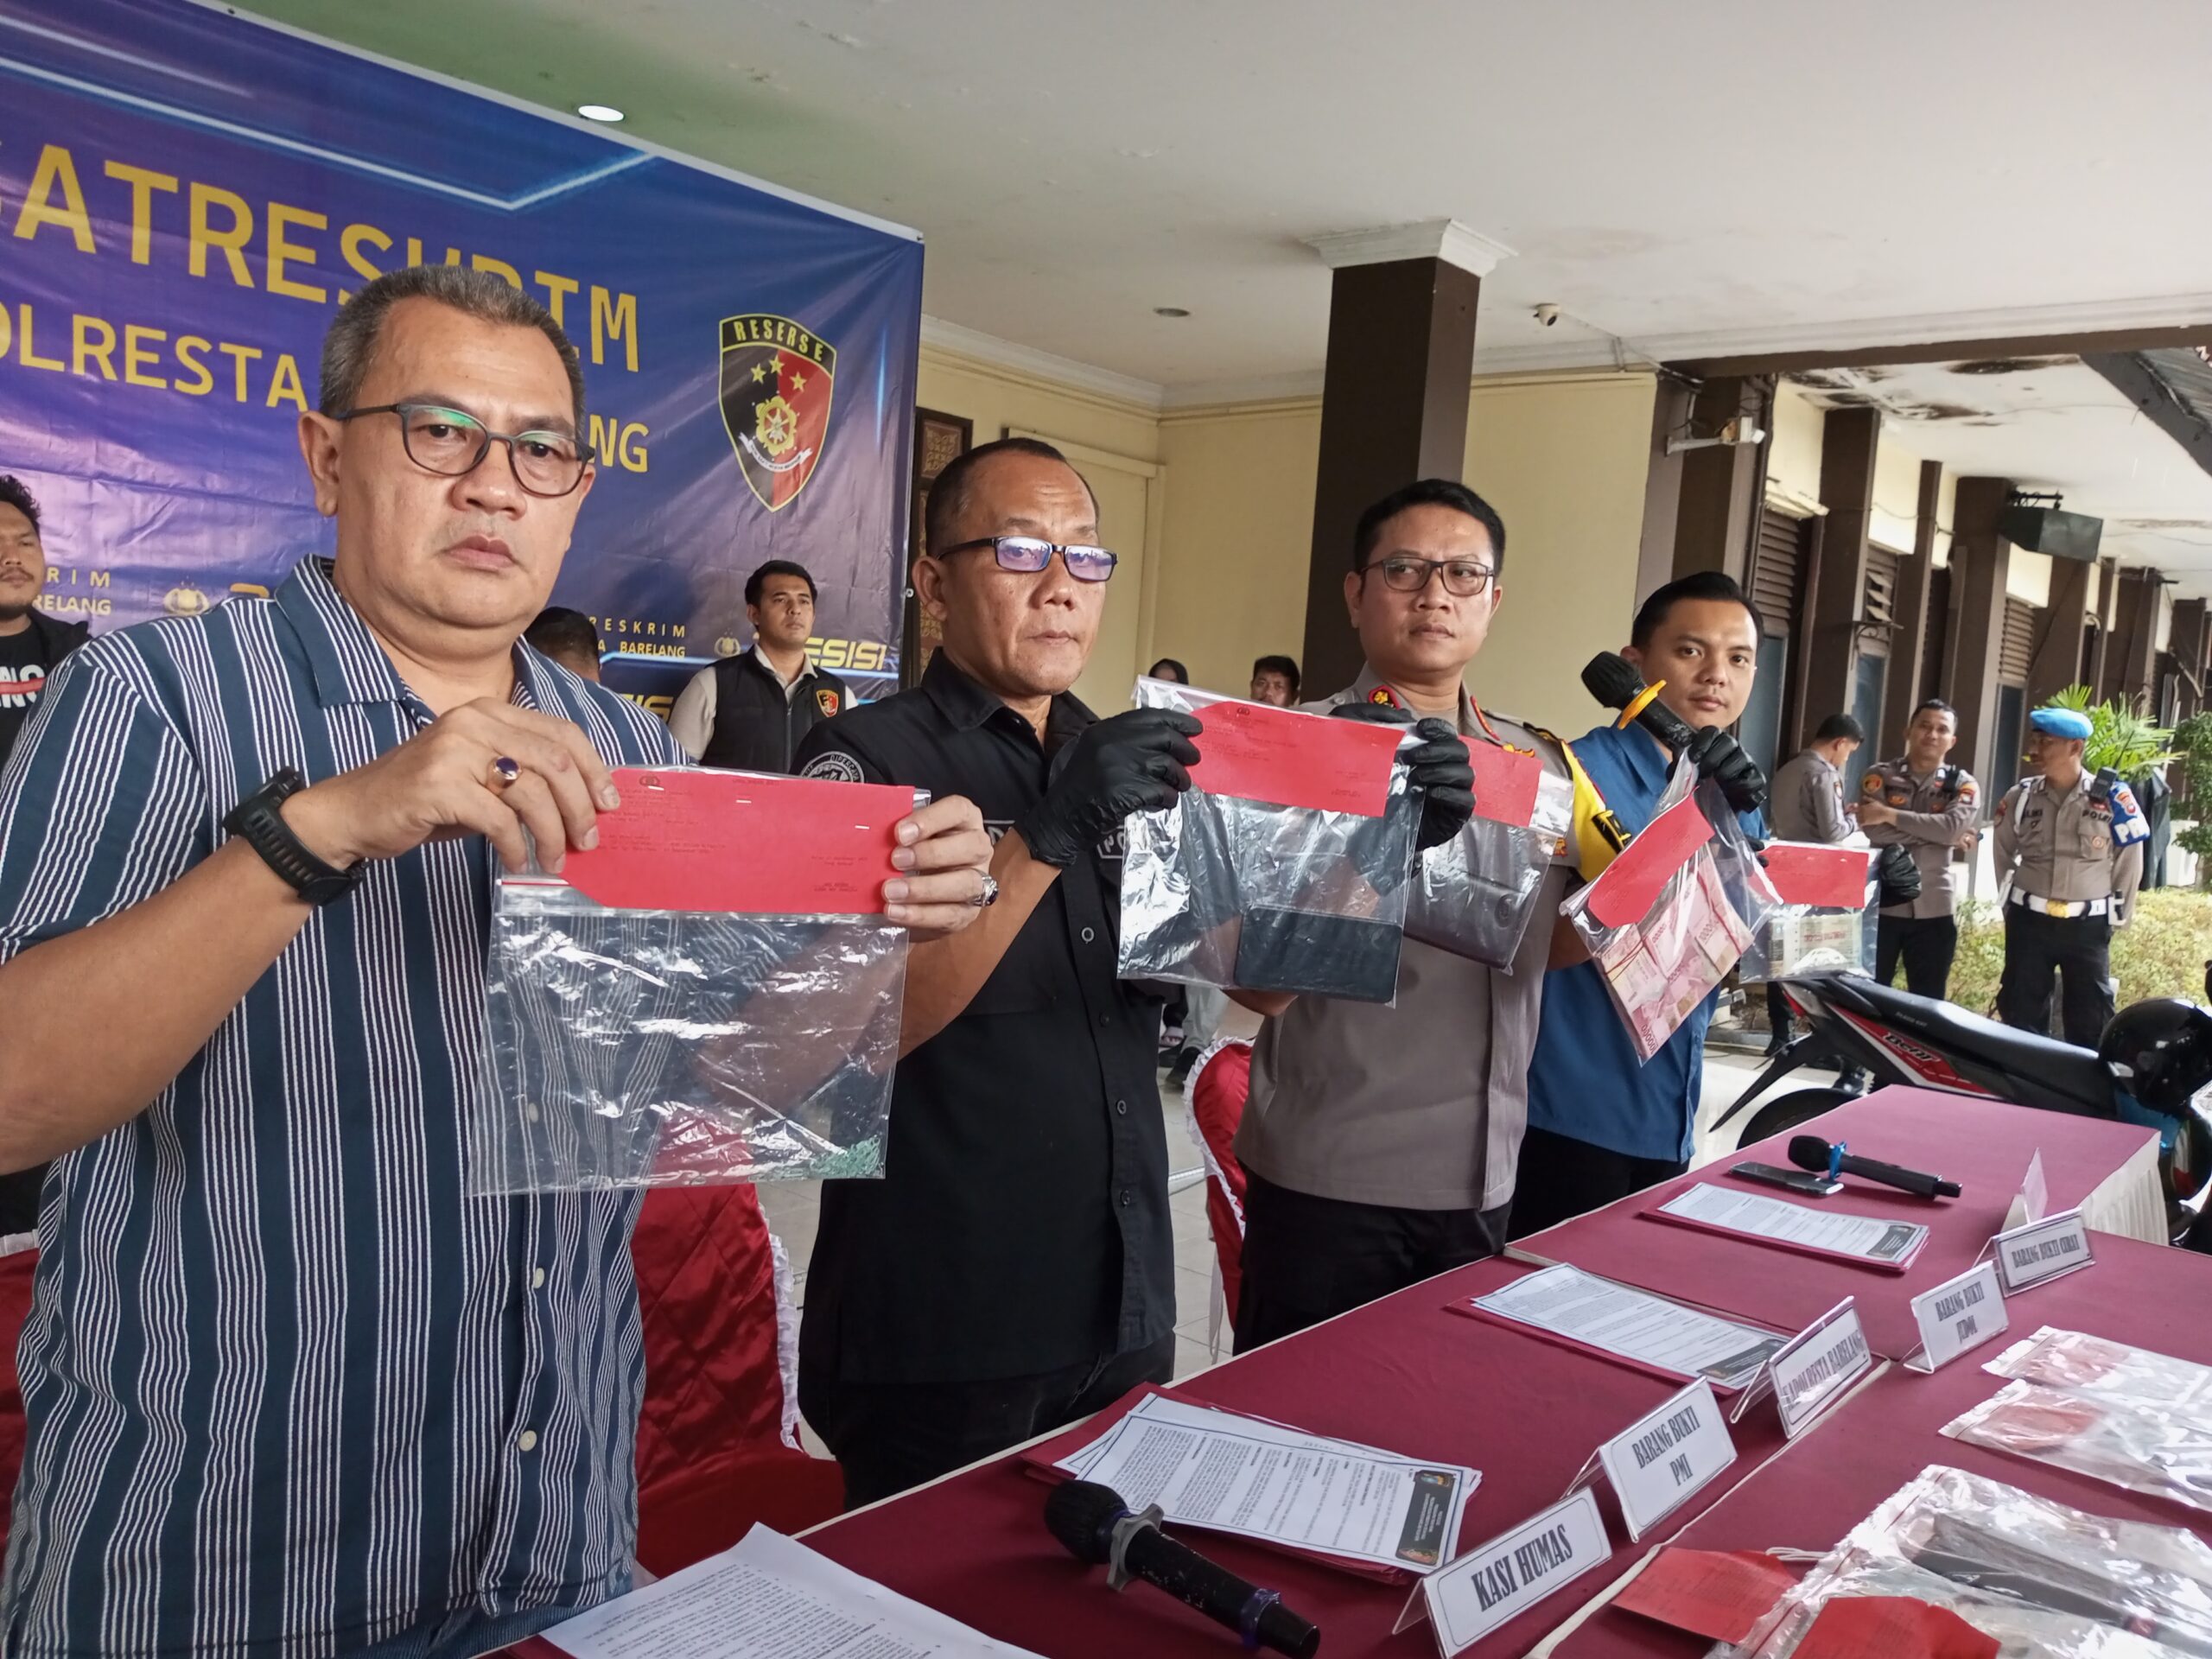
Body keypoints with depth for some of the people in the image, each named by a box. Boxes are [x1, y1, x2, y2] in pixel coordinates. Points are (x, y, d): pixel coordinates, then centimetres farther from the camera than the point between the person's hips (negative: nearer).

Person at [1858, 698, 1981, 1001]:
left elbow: (1953, 826, -15)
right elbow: (1875, 830, -15)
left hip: (1934, 910, 1)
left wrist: (1891, 814, -16)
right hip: (1880, 905, -1)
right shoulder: (1879, 776, 2)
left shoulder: (1963, 784, 6)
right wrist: (1941, 836, -13)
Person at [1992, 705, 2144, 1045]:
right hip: (2029, 923, 2)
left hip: (2089, 927, -2)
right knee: (2021, 1020, 5)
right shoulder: (2020, 797, 1)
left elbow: (2129, 863, 3)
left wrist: (2117, 916, 4)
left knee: (2091, 1024, 4)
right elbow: (2004, 853, 14)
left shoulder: (2112, 800, -6)